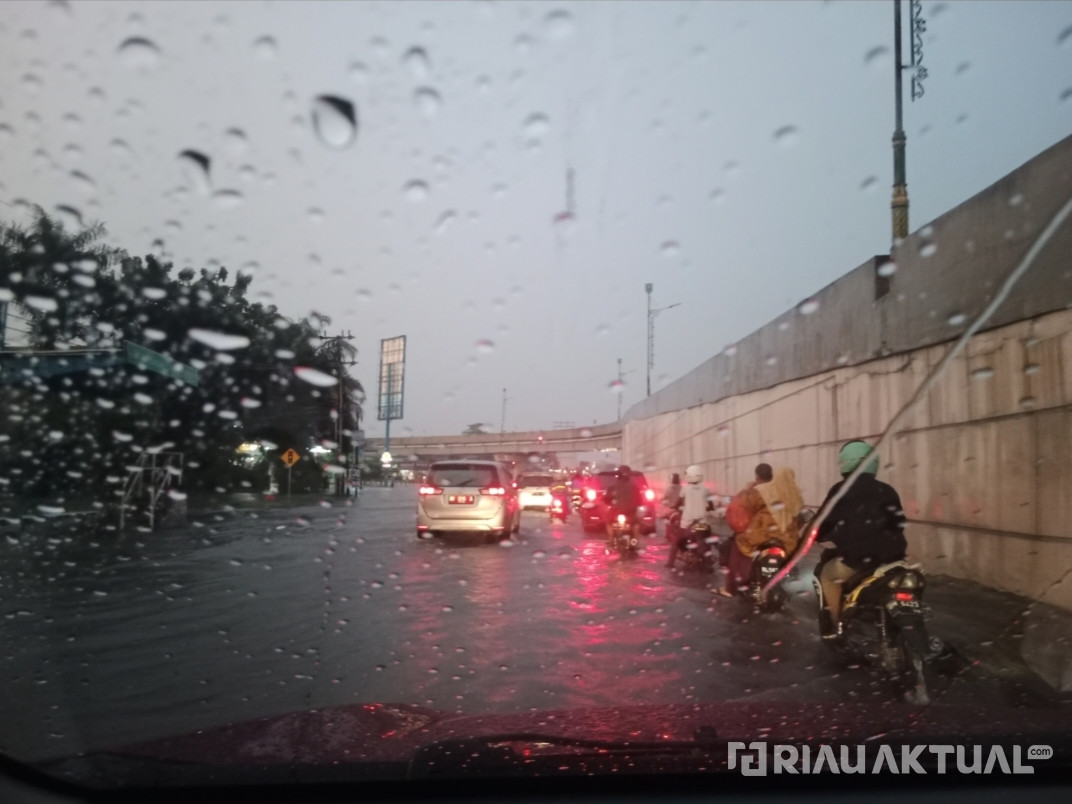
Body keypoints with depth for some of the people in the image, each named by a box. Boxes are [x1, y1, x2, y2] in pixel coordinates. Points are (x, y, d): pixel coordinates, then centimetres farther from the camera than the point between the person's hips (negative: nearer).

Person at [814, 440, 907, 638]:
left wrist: (814, 535, 24)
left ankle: (837, 626, 16)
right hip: (890, 558, 5)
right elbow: (899, 523, 16)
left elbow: (824, 522, 4)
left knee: (827, 574, 20)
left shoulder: (840, 490, 1)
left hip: (856, 558, -5)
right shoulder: (886, 491, 14)